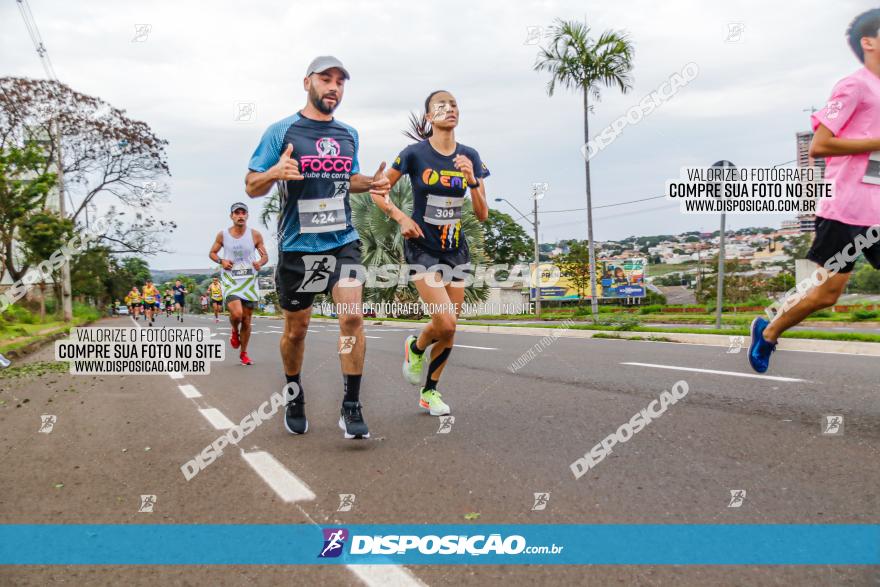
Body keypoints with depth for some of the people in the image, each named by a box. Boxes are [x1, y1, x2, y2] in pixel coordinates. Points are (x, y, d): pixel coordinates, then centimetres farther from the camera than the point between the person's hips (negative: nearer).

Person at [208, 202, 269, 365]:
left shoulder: (255, 235, -2)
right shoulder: (223, 235, -1)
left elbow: (265, 256, 3)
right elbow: (212, 253, 11)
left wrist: (260, 263, -20)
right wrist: (221, 261, -10)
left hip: (250, 280, 1)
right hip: (230, 280, -1)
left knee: (247, 321, 7)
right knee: (237, 314, -24)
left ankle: (243, 354, 24)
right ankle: (234, 331, 11)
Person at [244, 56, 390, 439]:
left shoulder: (348, 134, 10)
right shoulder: (281, 131, -3)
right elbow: (252, 187, -2)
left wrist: (370, 183, 3)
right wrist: (275, 173, -24)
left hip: (343, 241, 2)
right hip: (297, 246, -2)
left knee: (352, 317, -15)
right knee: (296, 330, 10)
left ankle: (351, 408, -6)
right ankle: (295, 397, 34)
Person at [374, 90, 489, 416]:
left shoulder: (470, 157, 1)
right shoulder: (415, 154, -9)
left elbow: (482, 215, -1)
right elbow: (377, 192, 1)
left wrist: (472, 179, -15)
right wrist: (401, 218, -11)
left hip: (456, 249, 4)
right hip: (422, 248, -4)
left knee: (450, 328, 5)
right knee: (445, 322, -17)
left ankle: (430, 392, 23)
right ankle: (415, 348, 17)